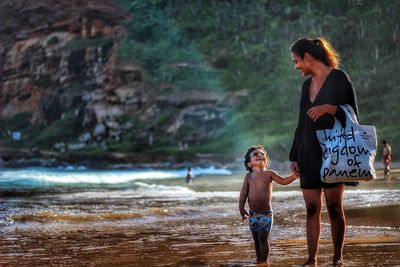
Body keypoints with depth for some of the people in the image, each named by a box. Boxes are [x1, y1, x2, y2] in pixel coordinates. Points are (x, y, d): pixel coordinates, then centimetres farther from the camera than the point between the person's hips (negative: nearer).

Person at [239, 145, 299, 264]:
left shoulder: (269, 174, -1)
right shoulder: (248, 176, 5)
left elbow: (284, 181, -9)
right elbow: (243, 193, 3)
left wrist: (295, 175, -24)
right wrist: (242, 209, -3)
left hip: (266, 214, -3)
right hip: (252, 214, 3)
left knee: (263, 238, -6)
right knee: (256, 239, 11)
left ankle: (264, 261, 2)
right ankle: (258, 260, 23)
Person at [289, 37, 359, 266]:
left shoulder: (339, 79, -4)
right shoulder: (308, 84, 16)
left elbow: (353, 115, -6)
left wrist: (330, 109, -23)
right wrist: (295, 156, 15)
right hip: (309, 155, 6)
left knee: (334, 207, -3)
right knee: (312, 209, 3)